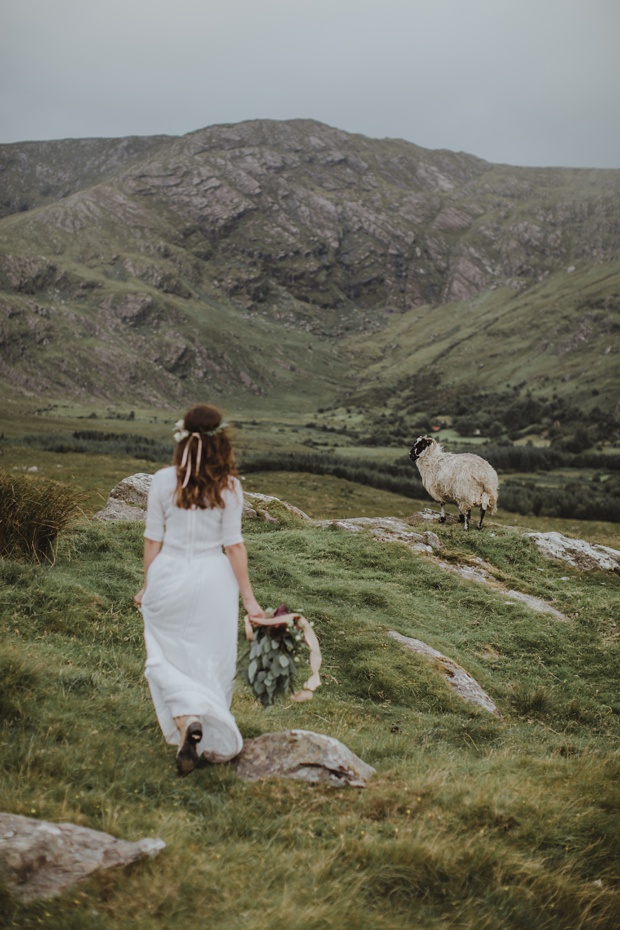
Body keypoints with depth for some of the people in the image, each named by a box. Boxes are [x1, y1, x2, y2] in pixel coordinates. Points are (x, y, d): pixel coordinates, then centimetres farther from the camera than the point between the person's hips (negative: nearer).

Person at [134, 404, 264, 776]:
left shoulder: (163, 480, -6)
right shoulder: (229, 486, -7)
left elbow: (153, 539, -1)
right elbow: (234, 544, -5)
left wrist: (148, 586, 11)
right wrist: (249, 597, 1)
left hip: (169, 576, 0)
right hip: (214, 578, 1)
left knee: (166, 658, 9)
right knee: (211, 663, 13)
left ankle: (187, 721, -15)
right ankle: (214, 740, 20)